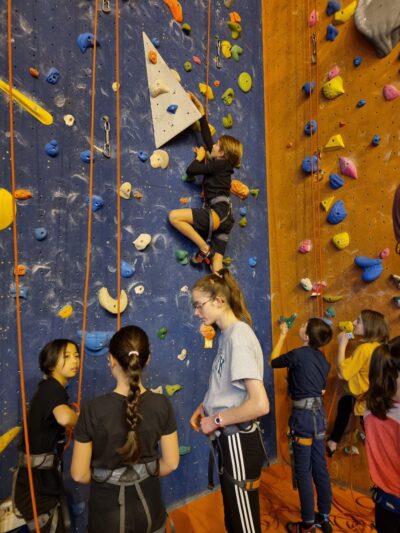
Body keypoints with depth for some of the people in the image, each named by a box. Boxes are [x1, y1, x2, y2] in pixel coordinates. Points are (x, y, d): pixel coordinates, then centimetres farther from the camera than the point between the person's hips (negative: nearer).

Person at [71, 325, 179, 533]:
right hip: (149, 508, 2)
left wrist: (105, 479, 4)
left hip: (109, 513, -1)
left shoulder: (93, 410, -24)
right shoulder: (161, 404, -17)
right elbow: (171, 463, -7)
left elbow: (79, 474, -14)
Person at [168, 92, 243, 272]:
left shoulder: (219, 164, -2)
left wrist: (199, 157, 13)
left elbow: (190, 170, -5)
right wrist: (201, 113, 34)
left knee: (174, 216, -14)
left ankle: (205, 249, -10)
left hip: (219, 214, -9)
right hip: (224, 217, 9)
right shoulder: (223, 164, 20)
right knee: (216, 264, 3)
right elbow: (207, 138, 29)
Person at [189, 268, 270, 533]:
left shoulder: (239, 335, -24)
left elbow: (259, 404, -29)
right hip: (229, 440, 9)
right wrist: (205, 407, 2)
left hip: (239, 443, -9)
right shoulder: (228, 334, 4)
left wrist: (216, 420, -17)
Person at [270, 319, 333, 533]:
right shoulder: (322, 358, 5)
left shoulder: (298, 354, -17)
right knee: (320, 468, 18)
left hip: (304, 414, -7)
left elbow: (273, 361, 1)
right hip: (319, 412, 7)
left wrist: (282, 335, 7)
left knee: (303, 472, 7)